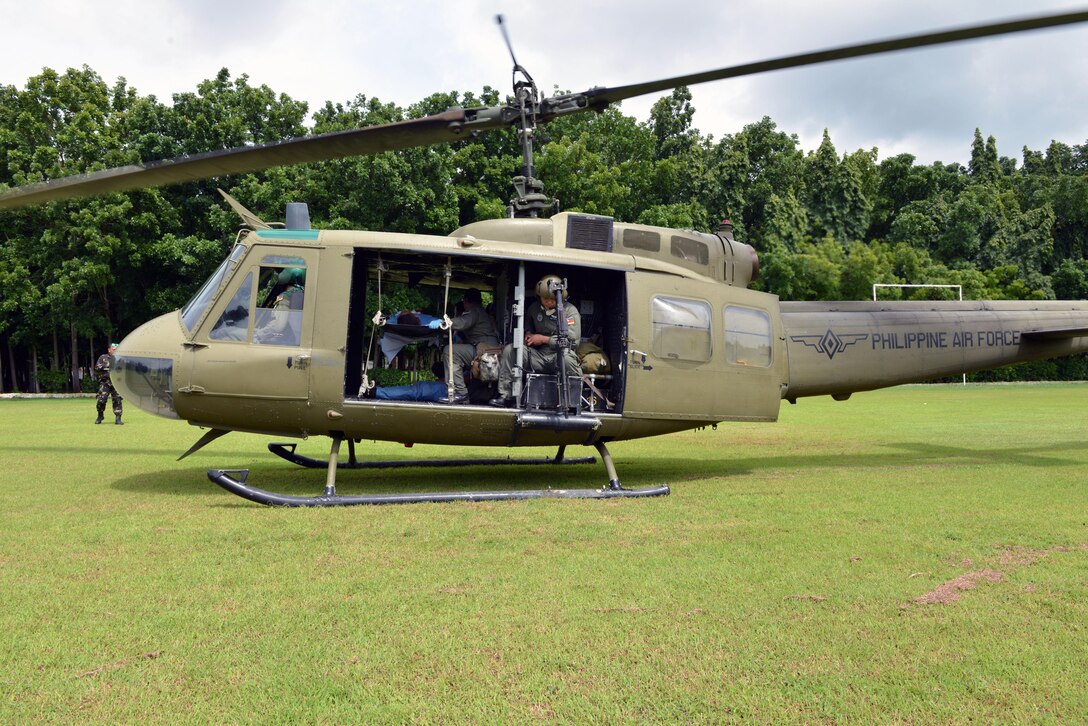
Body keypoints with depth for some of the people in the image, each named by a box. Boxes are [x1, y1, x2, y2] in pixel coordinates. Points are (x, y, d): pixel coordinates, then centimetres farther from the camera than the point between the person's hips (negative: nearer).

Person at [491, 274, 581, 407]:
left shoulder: (570, 311, -6)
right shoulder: (534, 308, 12)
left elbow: (573, 340, -15)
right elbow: (527, 325, 36)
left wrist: (544, 339, -11)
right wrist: (528, 334, 10)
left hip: (559, 356, -5)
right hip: (537, 356, 5)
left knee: (567, 358, -41)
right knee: (509, 350, -16)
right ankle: (505, 395, -13)